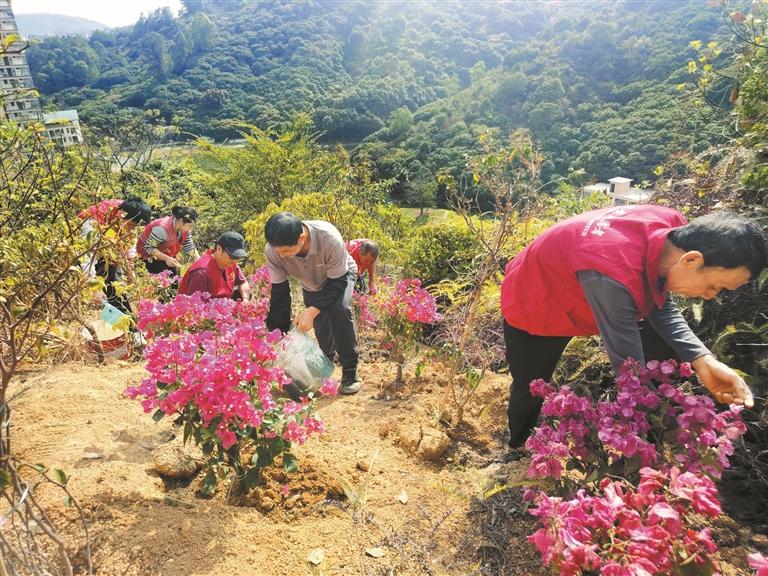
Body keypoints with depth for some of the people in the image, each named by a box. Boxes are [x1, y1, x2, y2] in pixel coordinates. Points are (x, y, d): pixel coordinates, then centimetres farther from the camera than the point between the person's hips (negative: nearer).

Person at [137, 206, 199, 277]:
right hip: (150, 253, -7)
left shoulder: (185, 229, -16)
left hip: (167, 253, 7)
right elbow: (149, 248, -29)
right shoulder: (162, 228, -37)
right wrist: (166, 258, -39)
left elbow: (189, 248, -5)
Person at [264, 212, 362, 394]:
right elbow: (279, 292, -22)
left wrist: (312, 311, -42)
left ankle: (350, 371, -14)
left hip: (339, 275, -4)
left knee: (340, 309, -29)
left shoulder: (329, 239, -44)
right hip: (311, 284, 4)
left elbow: (337, 282, -33)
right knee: (320, 323, -1)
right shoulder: (272, 250, -32)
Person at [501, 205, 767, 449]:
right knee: (529, 392, 8)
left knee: (667, 346, 0)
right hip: (532, 309, -7)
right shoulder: (612, 277, -44)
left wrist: (702, 360, -20)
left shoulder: (674, 229, -20)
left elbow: (660, 306, -7)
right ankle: (519, 448, 41)